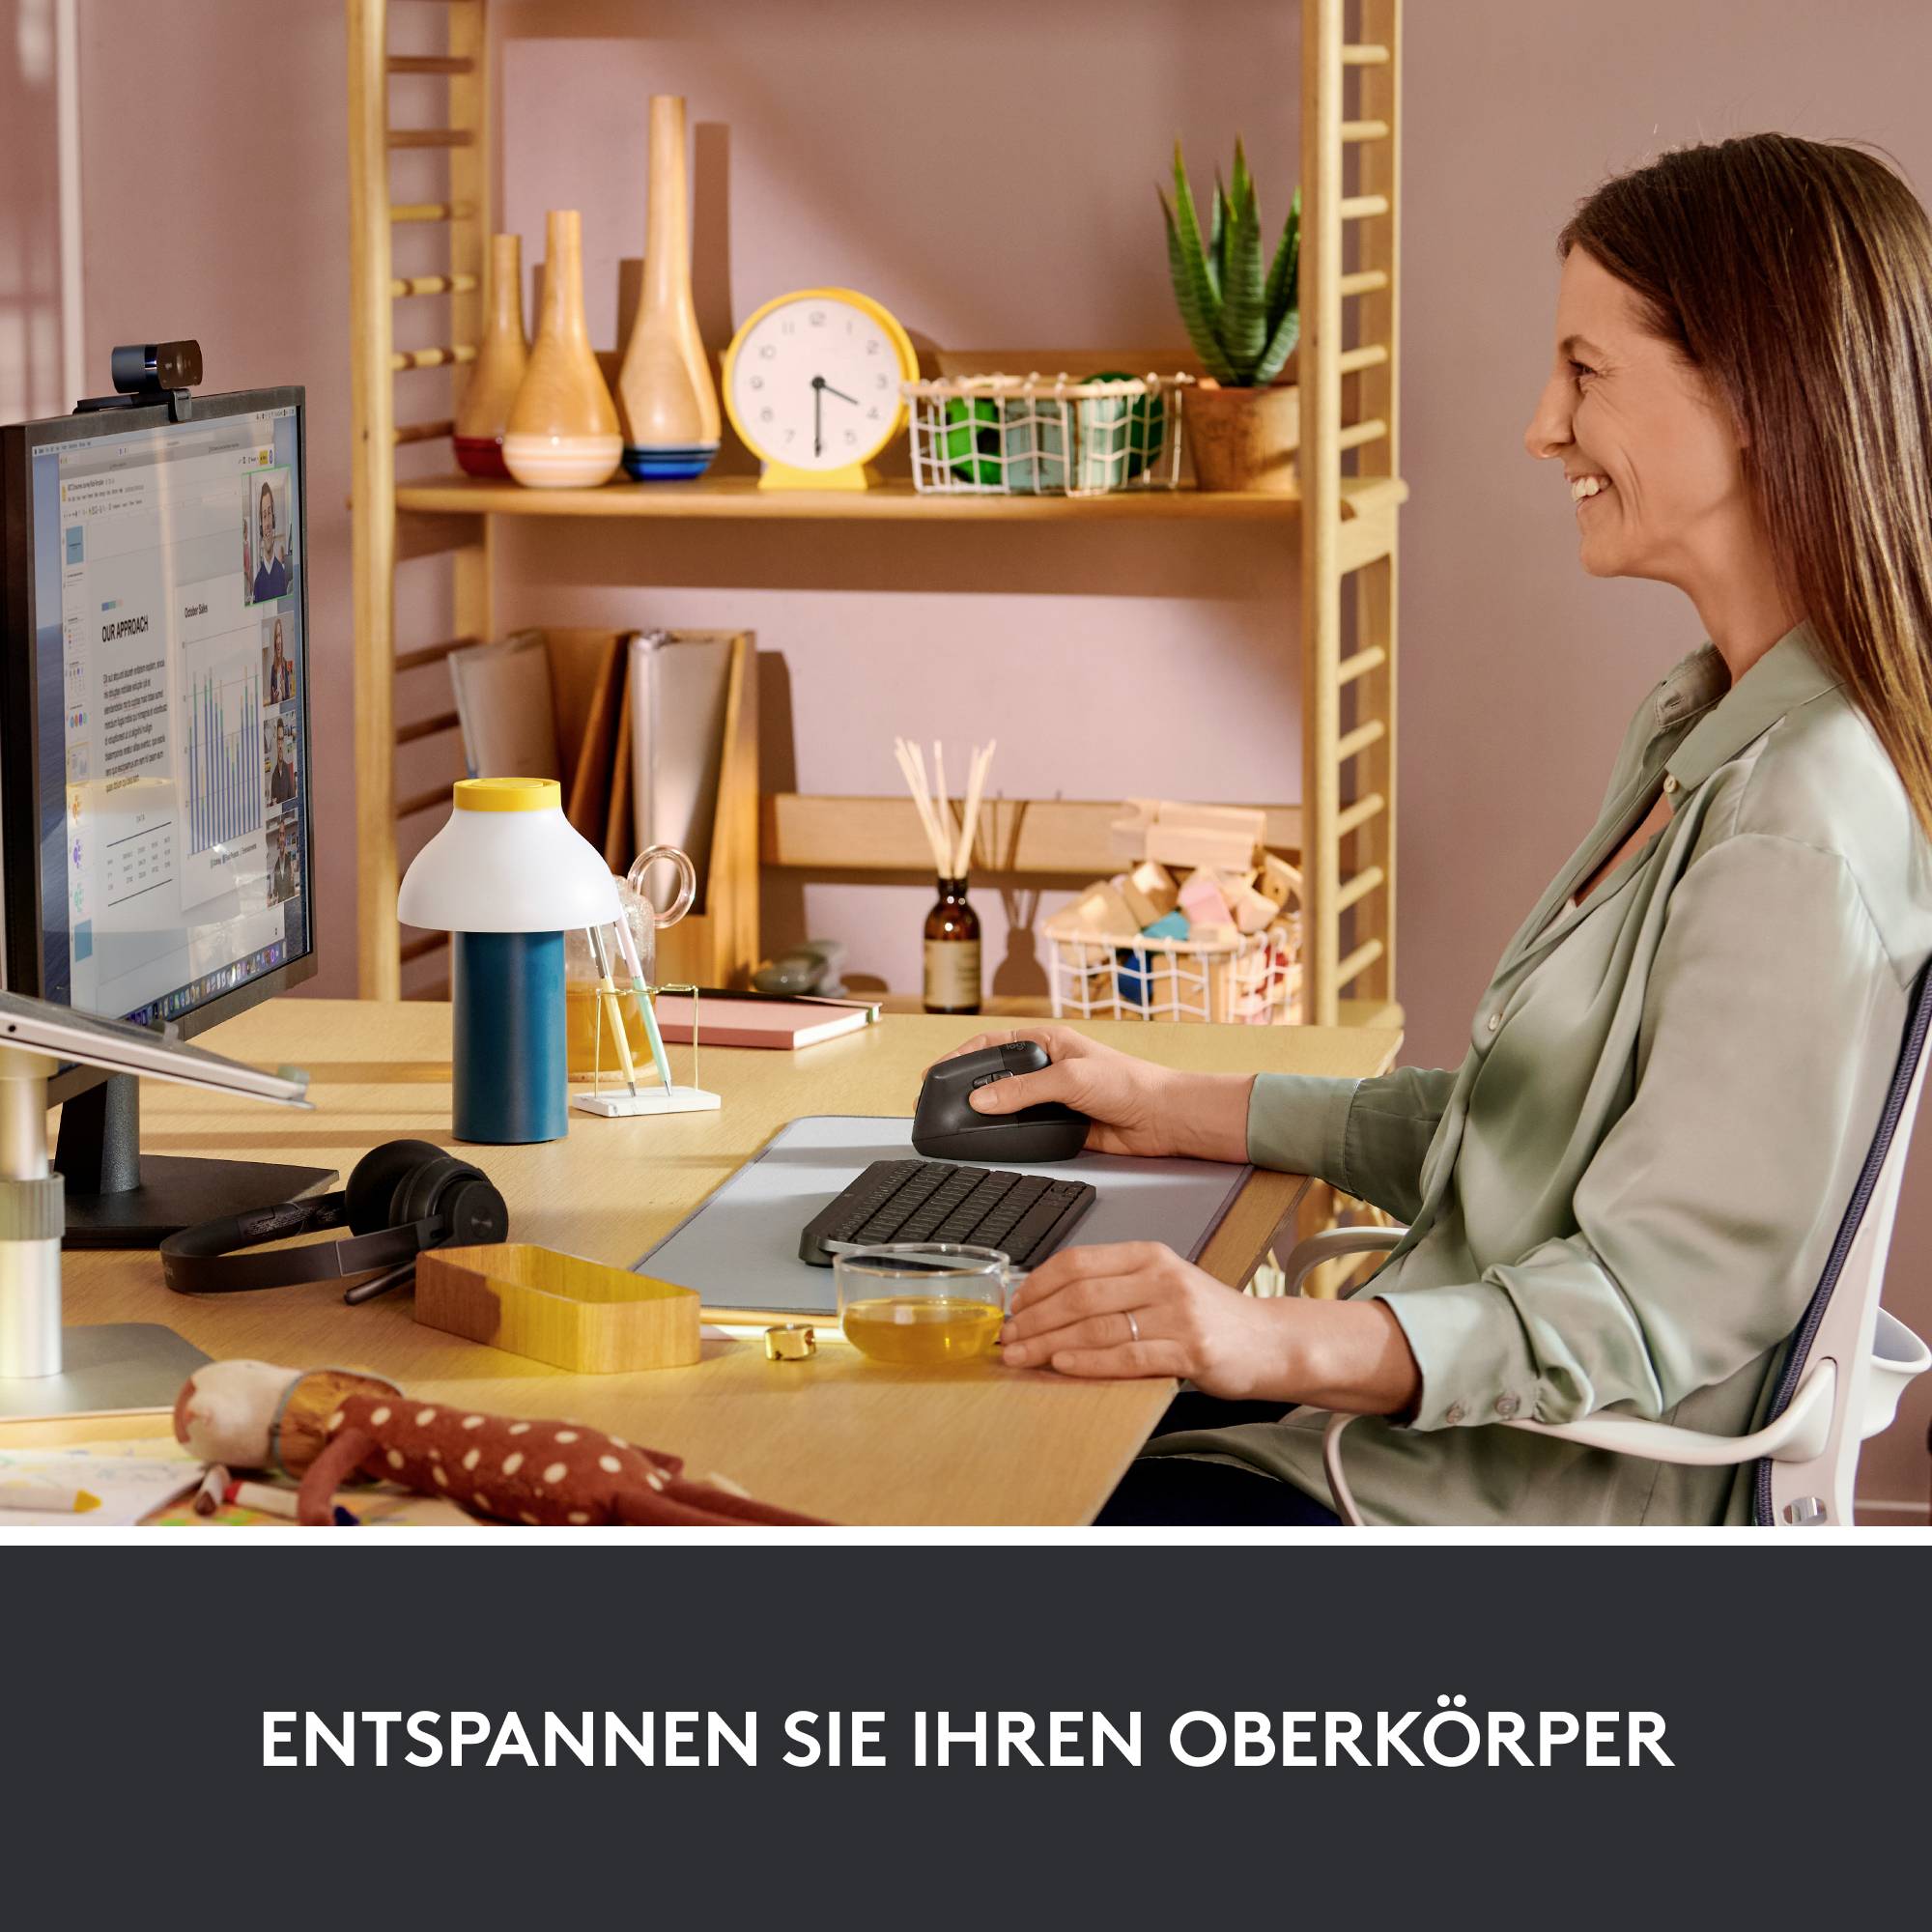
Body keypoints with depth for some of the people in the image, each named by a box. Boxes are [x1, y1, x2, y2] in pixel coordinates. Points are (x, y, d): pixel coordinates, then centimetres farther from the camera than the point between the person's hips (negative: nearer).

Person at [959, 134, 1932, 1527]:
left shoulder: (1802, 833, -22)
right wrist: (1177, 1110, 18)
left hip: (1517, 1515, -10)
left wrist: (1293, 1345, -38)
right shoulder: (1704, 731, 11)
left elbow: (1661, 1294, -25)